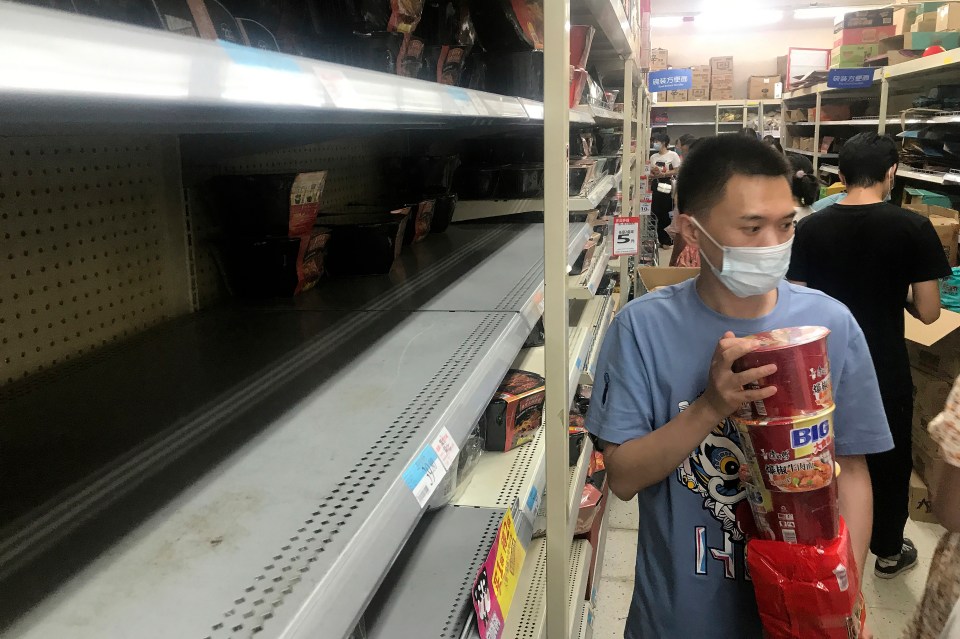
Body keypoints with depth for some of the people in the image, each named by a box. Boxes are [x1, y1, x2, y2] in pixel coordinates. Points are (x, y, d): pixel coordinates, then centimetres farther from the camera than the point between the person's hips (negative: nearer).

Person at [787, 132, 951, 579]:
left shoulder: (810, 228, -9)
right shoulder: (913, 228, -15)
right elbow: (928, 312, -13)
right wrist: (898, 292, 7)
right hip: (885, 368, -2)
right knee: (889, 461, 18)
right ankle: (888, 551, 34)